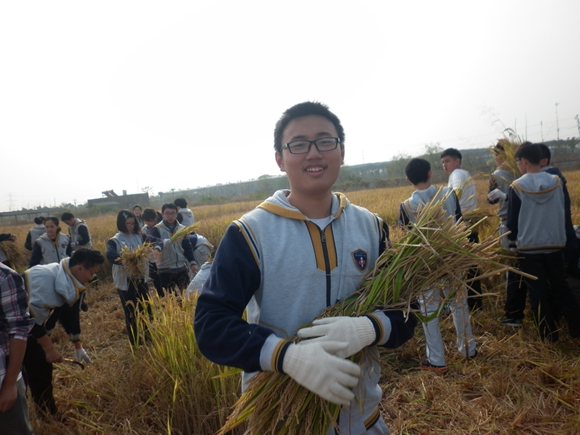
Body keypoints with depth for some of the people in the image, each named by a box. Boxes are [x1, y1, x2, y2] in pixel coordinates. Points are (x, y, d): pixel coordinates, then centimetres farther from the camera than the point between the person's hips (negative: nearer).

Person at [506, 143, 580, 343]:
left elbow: (512, 220, -6)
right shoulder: (557, 182, -3)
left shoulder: (517, 186, -14)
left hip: (528, 247, -4)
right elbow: (561, 212, 10)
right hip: (554, 245, 4)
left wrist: (513, 243, 9)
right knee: (560, 287, 18)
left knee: (538, 292, 6)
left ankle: (549, 335, 14)